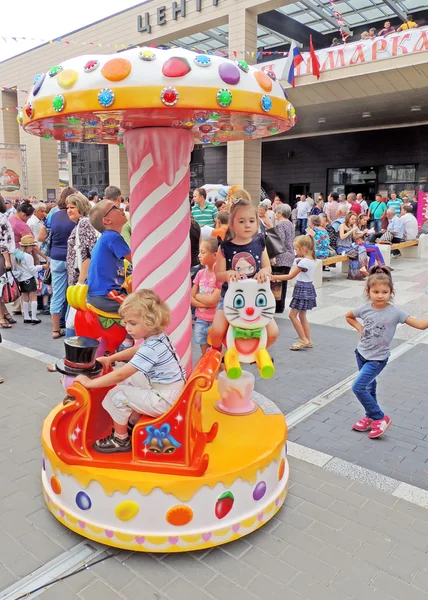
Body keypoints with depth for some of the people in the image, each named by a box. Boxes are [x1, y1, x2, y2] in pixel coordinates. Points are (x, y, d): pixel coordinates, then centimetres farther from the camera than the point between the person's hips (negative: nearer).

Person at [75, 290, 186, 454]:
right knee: (129, 382, 21)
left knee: (117, 395, -9)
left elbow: (120, 375, -27)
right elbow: (136, 350, 23)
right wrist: (111, 358, 16)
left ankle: (121, 440, 11)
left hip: (163, 399, -10)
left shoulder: (151, 348, -29)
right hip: (167, 388, 10)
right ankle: (133, 422, 32)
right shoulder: (157, 337, 1)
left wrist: (90, 383, -19)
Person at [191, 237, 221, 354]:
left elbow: (213, 300, -19)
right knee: (205, 353, 15)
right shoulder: (200, 273, 4)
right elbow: (191, 299, 1)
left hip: (215, 321, -5)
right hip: (200, 320, 5)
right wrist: (206, 303, -14)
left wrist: (197, 296, -5)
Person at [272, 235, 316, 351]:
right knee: (302, 316, 15)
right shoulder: (311, 260, 9)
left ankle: (303, 340, 1)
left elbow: (290, 276, -17)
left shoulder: (303, 262, -20)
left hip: (302, 289, -10)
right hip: (308, 288, 10)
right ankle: (308, 340, 20)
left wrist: (274, 277, -12)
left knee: (293, 315, -3)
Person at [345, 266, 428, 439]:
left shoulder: (395, 312, -18)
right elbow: (348, 316, 12)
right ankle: (371, 417, 39)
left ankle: (380, 418, 6)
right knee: (369, 386, 19)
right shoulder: (364, 309, -8)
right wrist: (360, 329, 0)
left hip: (378, 359, -4)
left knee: (358, 387, -12)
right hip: (361, 353, 4)